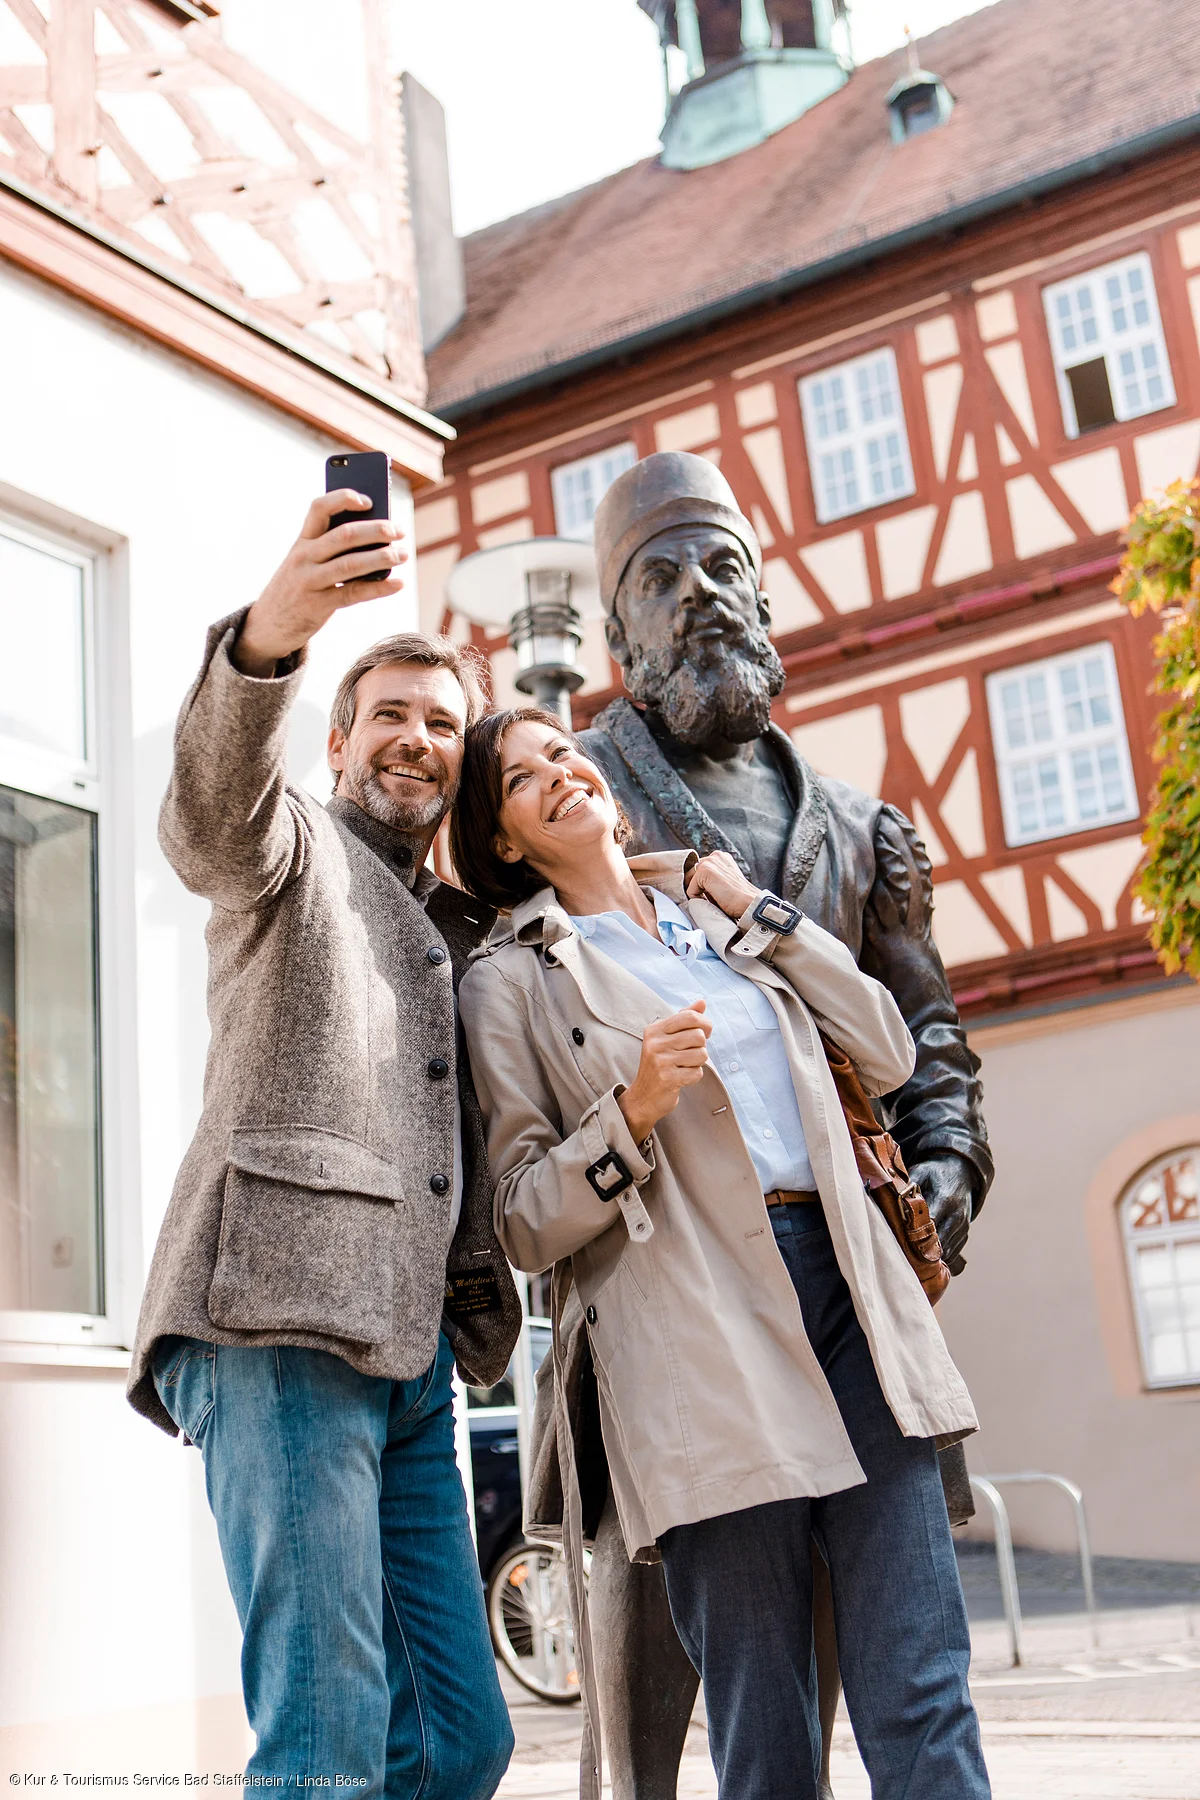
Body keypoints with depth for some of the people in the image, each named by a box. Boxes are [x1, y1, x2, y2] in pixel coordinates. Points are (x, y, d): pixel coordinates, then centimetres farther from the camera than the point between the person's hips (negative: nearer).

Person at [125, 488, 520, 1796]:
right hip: (278, 1326, -7)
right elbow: (211, 815, -18)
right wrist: (268, 636, -37)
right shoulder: (298, 848, 7)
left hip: (409, 1350, 7)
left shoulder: (460, 928, 27)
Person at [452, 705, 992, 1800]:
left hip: (846, 1280, 4)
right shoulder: (513, 979, 8)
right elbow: (525, 1224, 3)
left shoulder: (716, 910, 21)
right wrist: (632, 1112, -13)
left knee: (921, 1688, -1)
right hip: (703, 1334, -3)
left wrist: (756, 909, 12)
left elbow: (887, 1055, 14)